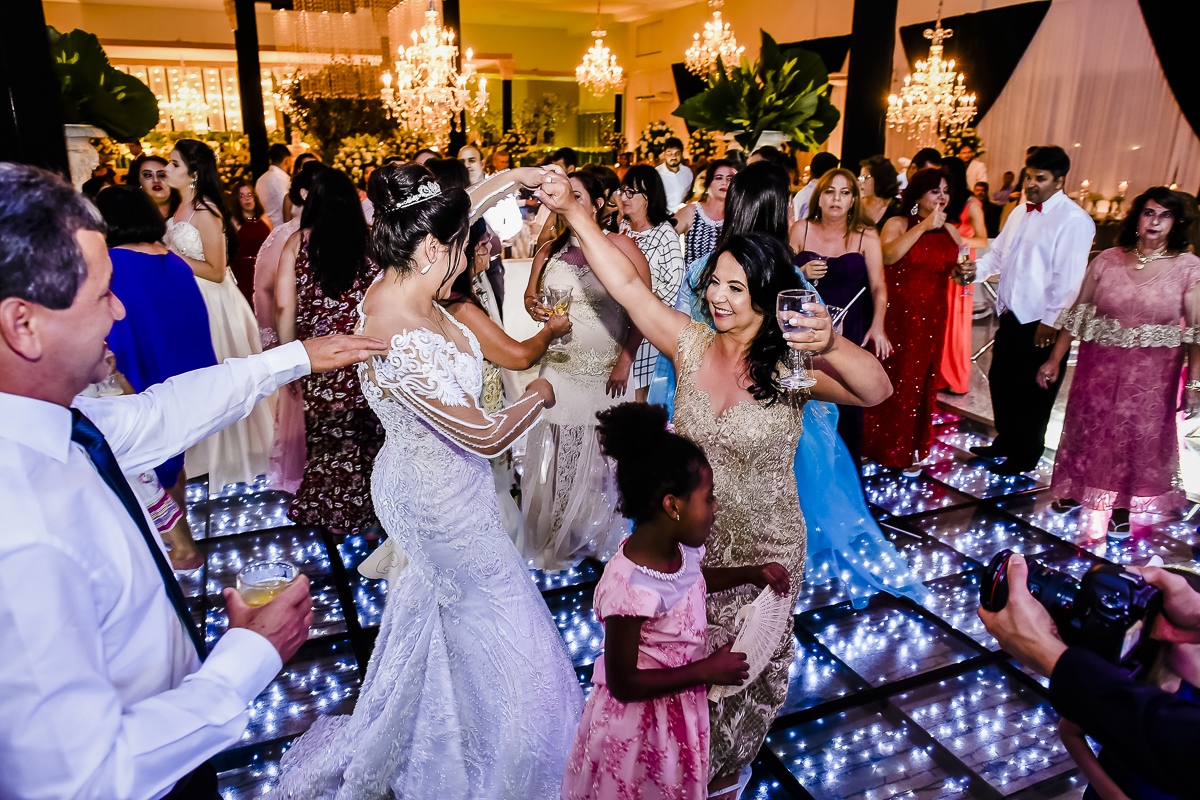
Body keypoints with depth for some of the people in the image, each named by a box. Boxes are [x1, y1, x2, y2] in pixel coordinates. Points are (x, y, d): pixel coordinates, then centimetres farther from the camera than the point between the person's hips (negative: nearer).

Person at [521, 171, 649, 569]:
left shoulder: (620, 246, -7)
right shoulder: (549, 252, 7)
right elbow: (530, 295, 21)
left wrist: (625, 361, -13)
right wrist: (535, 308, -4)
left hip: (606, 373, -3)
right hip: (559, 368, 4)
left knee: (601, 452, 6)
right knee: (557, 452, 5)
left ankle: (598, 535, 27)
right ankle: (557, 539, 22)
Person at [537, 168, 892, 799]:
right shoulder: (692, 345, -10)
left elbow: (876, 389, -37)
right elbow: (626, 283, -14)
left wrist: (830, 347, -58)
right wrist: (572, 210, -21)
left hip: (761, 550, -3)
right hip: (687, 539, 3)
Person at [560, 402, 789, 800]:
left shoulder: (679, 547, -12)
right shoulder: (631, 588, -36)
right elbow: (624, 684, -28)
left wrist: (752, 574, 0)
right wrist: (707, 670, -24)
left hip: (682, 707, 7)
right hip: (640, 724, -7)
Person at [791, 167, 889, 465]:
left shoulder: (866, 236, 0)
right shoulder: (800, 230, 3)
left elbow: (878, 286, -3)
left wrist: (877, 326, -15)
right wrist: (802, 273, -12)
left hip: (850, 328, -1)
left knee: (846, 401, -1)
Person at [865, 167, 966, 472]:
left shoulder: (951, 232, 9)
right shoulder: (897, 225, -4)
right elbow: (888, 256, -24)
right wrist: (924, 226, -23)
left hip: (931, 319, 5)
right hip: (896, 315, -4)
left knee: (920, 382, 11)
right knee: (888, 379, 2)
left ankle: (908, 450, 25)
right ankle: (876, 444, 19)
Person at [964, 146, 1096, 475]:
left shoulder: (1074, 220, -14)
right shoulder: (1021, 212, 13)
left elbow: (1068, 279, -18)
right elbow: (998, 254, 19)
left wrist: (1051, 322, -19)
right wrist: (975, 269, -1)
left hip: (1041, 324, -8)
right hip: (1011, 316, 8)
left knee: (1032, 393, 5)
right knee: (1001, 381, 18)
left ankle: (1025, 457, 22)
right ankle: (1005, 442, 37)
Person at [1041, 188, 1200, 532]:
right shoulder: (1107, 260, -2)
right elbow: (1078, 311, 2)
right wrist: (1054, 360, 1)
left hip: (1152, 374, -1)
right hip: (1099, 366, 1)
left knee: (1140, 436, 10)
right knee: (1087, 427, 14)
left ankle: (1123, 506, 32)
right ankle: (1075, 489, 39)